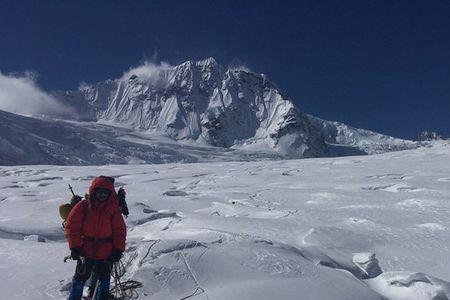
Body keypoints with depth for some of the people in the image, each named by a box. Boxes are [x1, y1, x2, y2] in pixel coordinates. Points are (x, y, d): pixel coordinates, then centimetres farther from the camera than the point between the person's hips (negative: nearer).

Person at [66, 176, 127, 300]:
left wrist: (118, 249, -6)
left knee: (104, 279, 17)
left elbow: (120, 231, -1)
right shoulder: (83, 206, -9)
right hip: (85, 251, -1)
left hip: (106, 253, 2)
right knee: (80, 278, 9)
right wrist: (75, 246, -8)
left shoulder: (114, 209, -4)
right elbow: (72, 226, -5)